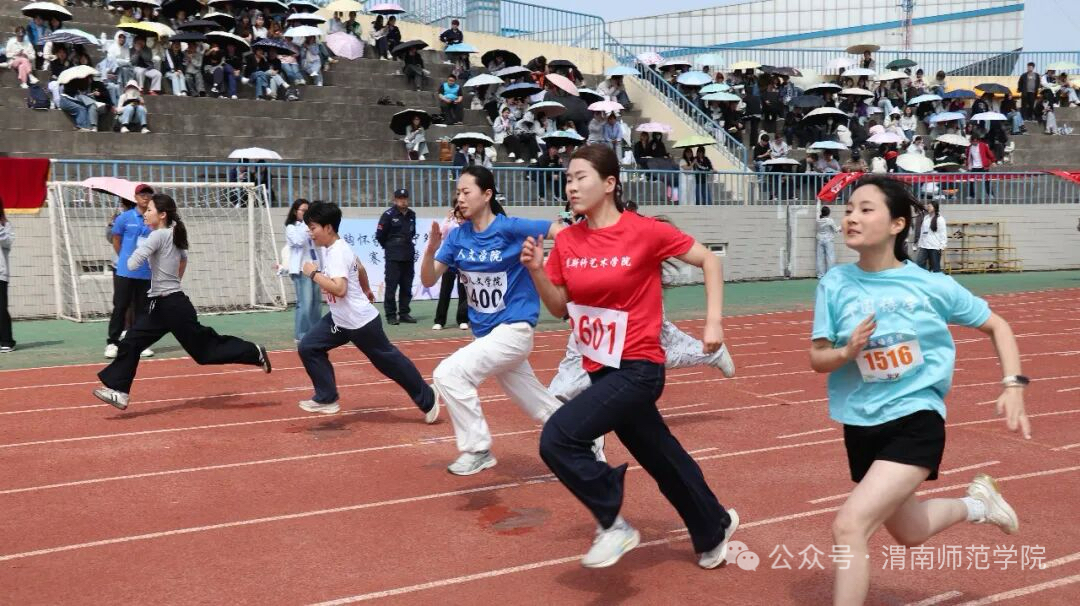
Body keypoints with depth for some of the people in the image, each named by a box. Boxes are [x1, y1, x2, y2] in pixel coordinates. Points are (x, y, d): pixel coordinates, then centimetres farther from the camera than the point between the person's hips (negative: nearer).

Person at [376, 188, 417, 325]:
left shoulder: (412, 215, 10)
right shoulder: (388, 215, -7)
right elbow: (380, 235, -6)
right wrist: (390, 247, 5)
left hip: (409, 256, 6)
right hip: (393, 257, -6)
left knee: (407, 287, 8)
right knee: (391, 286, -5)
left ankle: (404, 313, 16)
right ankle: (391, 315, 0)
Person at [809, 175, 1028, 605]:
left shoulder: (932, 286, -10)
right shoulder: (835, 283, -7)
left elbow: (997, 326, 4)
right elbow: (817, 359, -3)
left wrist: (1013, 387, -7)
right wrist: (847, 352, -24)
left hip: (916, 420, -4)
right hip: (861, 428, 4)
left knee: (849, 526, -22)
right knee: (909, 533, 23)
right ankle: (974, 505, 51)